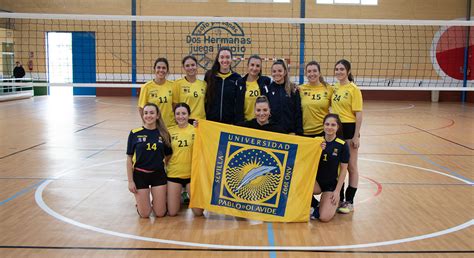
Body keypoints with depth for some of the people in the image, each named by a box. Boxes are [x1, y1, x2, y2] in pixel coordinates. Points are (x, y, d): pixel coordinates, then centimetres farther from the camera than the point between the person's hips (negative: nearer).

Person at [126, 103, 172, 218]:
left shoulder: (164, 134, -1)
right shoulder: (135, 133, -6)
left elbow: (168, 156, 8)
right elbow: (129, 158, -2)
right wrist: (130, 181, -4)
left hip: (158, 174, 1)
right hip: (140, 174, -1)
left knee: (160, 213, 1)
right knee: (144, 214, 1)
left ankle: (154, 201, 33)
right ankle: (141, 203, 33)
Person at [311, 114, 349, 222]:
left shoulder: (342, 145, -9)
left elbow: (343, 169, -6)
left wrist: (337, 191, -9)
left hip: (332, 184, -3)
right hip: (315, 181, 3)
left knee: (325, 217, -20)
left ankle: (334, 204, 14)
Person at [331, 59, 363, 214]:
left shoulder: (354, 89, -10)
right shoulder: (334, 88, 7)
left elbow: (359, 114, -12)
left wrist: (356, 136, -15)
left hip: (349, 128, -6)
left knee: (351, 166, 5)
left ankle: (349, 202, 13)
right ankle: (339, 198, 26)